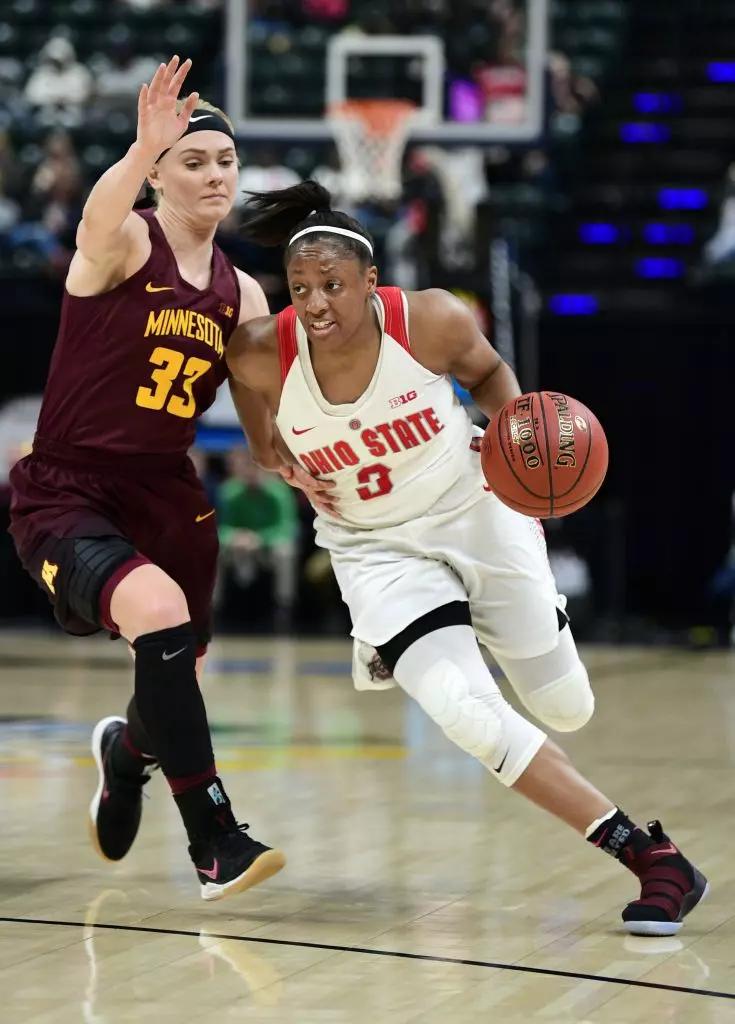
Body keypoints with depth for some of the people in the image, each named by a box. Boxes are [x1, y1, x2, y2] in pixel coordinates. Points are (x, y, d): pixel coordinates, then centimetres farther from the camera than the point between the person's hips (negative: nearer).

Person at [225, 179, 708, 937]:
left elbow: (487, 371, 0)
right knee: (469, 717, -20)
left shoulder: (433, 321, -23)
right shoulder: (262, 355, -22)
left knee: (568, 710, 7)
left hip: (478, 513, 1)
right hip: (378, 548, 0)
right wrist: (272, 453, -12)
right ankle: (649, 857, -9)